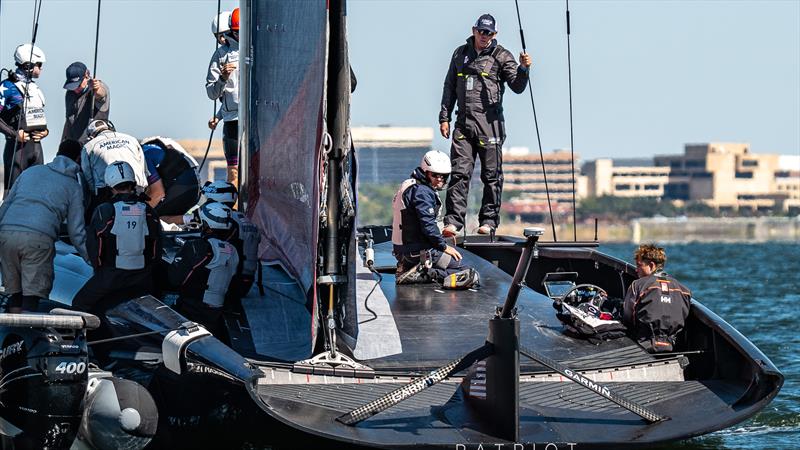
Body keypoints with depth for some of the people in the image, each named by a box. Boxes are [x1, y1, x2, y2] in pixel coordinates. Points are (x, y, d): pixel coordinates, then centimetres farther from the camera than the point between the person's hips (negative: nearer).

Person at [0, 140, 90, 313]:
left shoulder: (30, 172, 25)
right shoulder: (74, 187, 15)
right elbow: (76, 231, 12)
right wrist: (93, 259, 19)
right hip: (39, 239, -4)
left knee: (15, 293, 13)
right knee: (32, 295, -2)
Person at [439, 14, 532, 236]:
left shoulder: (501, 56, 3)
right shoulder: (460, 54, 15)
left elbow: (517, 87, -4)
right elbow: (449, 87, 20)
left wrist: (523, 68, -23)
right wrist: (444, 117, 14)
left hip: (490, 124, -3)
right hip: (463, 123, 3)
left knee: (491, 174, 1)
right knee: (460, 172, -5)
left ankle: (489, 221, 9)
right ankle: (453, 221, -7)